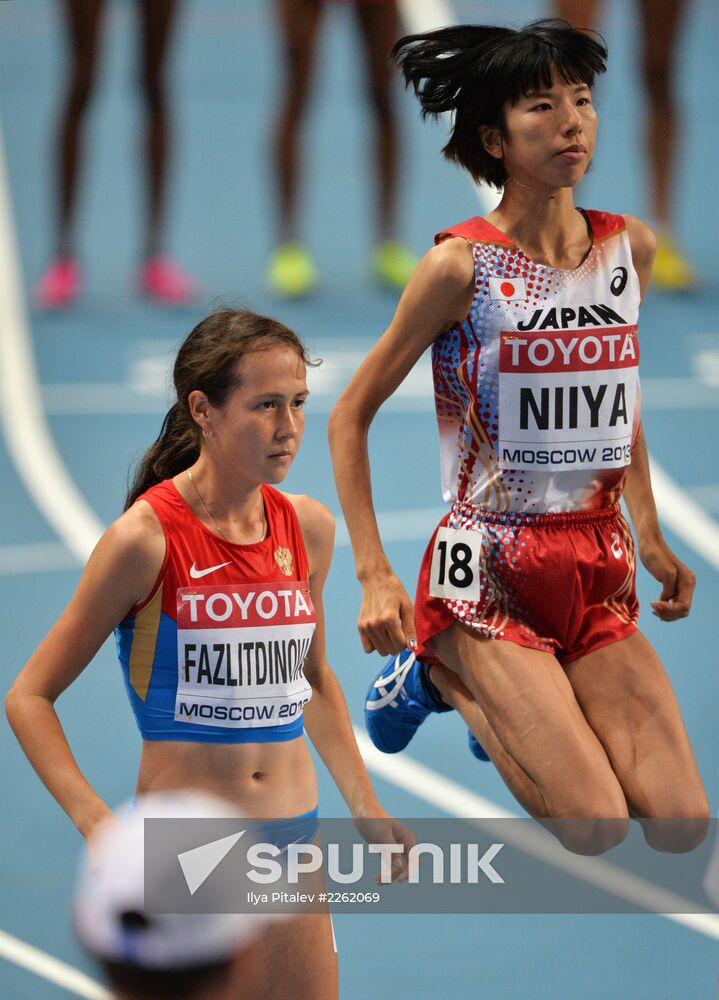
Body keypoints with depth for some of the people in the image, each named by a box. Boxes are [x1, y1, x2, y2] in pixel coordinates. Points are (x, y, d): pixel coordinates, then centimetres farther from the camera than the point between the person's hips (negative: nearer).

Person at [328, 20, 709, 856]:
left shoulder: (630, 248, 4)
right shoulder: (462, 264, -12)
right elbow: (350, 415, -5)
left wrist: (651, 538, 16)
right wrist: (373, 574, -12)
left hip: (599, 568, 5)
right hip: (489, 570, -5)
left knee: (682, 826, -7)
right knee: (598, 826, -15)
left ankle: (511, 698, 18)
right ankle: (443, 671, 9)